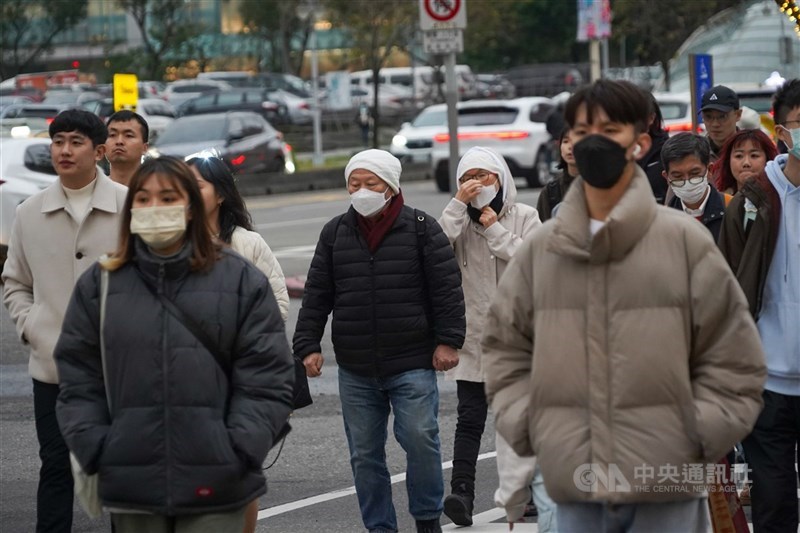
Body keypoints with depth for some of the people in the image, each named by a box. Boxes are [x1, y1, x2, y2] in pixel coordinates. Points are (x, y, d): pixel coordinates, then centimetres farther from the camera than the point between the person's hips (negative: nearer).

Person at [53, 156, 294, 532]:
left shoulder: (241, 280, 3)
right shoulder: (99, 284, 9)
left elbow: (265, 378, 0)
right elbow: (78, 379, 9)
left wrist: (239, 451, -10)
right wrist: (95, 450, -3)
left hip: (214, 489, -2)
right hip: (131, 486, 2)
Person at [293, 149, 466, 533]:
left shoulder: (421, 228, -1)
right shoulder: (335, 234, 8)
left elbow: (447, 288, -1)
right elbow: (316, 295, 9)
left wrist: (447, 341, -7)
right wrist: (308, 345, 2)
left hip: (412, 365, -3)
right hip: (355, 370, 3)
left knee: (420, 438, -10)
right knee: (364, 453, 6)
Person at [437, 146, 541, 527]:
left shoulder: (524, 216, 2)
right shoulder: (460, 220, 4)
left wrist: (495, 229, -13)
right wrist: (459, 203, -16)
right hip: (473, 337, -1)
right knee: (470, 416, -10)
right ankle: (462, 492, -17)